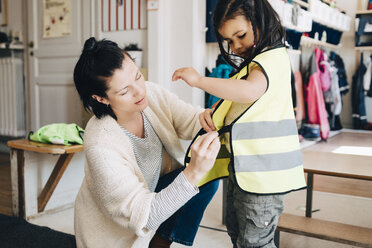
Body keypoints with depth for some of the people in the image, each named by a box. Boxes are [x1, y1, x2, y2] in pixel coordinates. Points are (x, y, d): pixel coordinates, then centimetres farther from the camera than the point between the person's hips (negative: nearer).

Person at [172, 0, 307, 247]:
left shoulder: (274, 56, -14)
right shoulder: (250, 64, 17)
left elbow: (250, 90, -35)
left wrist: (199, 80, -30)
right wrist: (214, 115, 5)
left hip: (263, 171, -10)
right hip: (242, 168, 10)